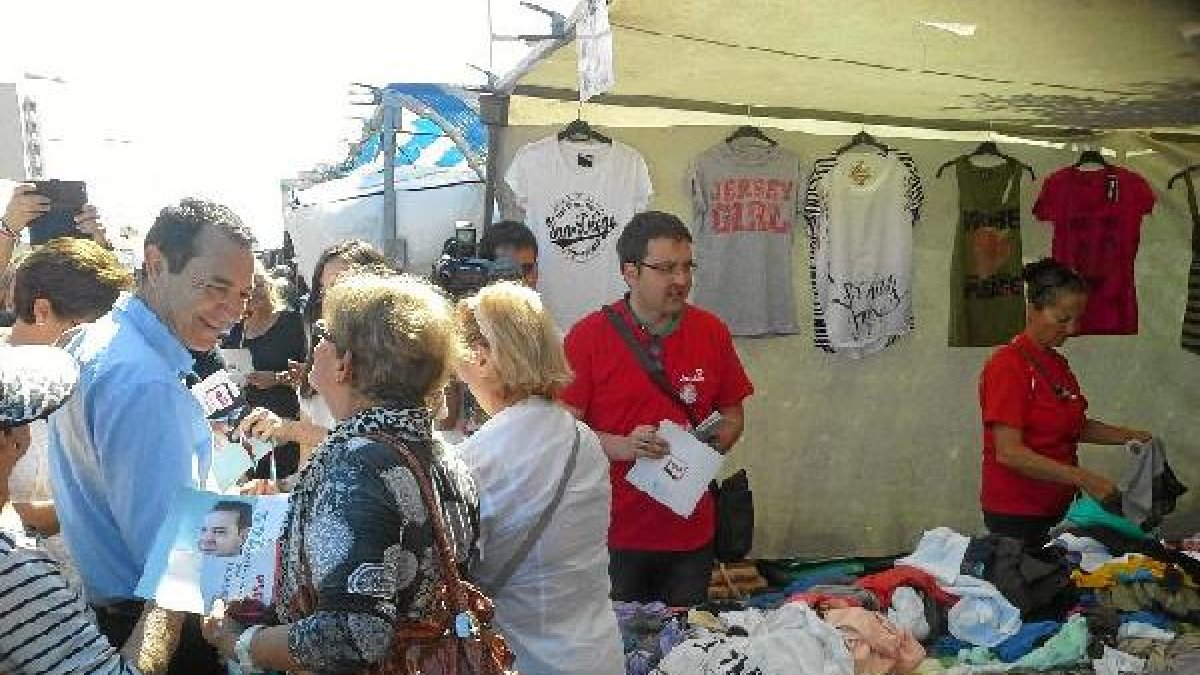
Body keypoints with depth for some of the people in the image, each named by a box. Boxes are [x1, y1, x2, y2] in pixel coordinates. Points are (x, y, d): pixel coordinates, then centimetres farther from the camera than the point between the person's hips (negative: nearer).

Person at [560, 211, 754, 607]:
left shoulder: (711, 332, 3)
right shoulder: (587, 336, -7)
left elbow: (732, 417, 13)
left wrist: (709, 443, -7)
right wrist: (623, 446, -22)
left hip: (691, 533, 3)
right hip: (613, 535, -3)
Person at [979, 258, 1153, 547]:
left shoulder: (1059, 364, 10)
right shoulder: (1008, 366, -16)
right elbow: (1009, 452, -22)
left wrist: (1127, 436, 8)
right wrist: (1082, 478, -25)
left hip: (1058, 506, 8)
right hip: (1016, 514, -8)